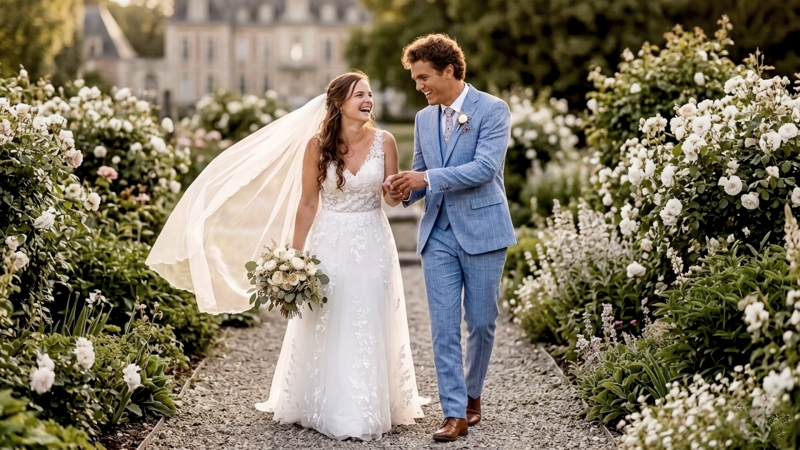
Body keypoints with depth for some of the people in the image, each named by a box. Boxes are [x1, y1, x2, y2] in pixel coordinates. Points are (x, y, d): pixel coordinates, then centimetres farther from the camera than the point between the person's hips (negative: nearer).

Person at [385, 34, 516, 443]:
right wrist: (404, 189, -4)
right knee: (444, 327, -2)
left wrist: (428, 178, -21)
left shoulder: (492, 110, -7)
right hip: (438, 234, 4)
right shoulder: (424, 118, 12)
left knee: (480, 322, 6)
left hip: (481, 231, -4)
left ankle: (472, 396, 26)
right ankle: (455, 413, 1)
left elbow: (485, 167, -19)